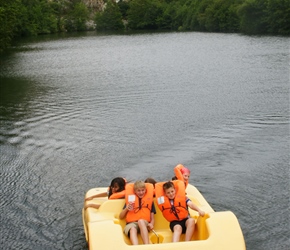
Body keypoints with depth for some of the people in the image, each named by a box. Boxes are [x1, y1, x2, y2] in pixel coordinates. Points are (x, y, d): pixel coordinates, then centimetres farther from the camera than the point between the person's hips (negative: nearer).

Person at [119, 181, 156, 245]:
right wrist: (126, 209, -7)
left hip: (144, 224, 0)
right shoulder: (130, 199, 13)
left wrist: (151, 224, -11)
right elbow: (121, 217, 13)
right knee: (133, 229, -37)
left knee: (141, 221, -36)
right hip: (131, 223, 0)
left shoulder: (149, 200, 15)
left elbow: (152, 218, 13)